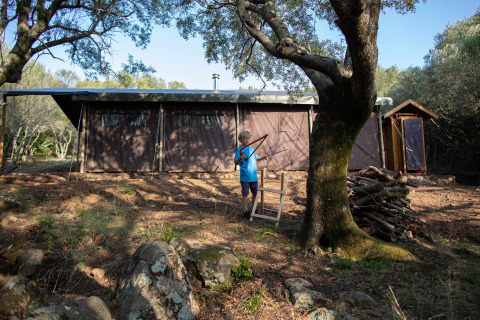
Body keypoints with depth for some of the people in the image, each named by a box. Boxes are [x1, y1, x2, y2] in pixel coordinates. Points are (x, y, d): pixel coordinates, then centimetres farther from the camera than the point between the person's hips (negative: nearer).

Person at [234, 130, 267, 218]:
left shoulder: (251, 149, 9)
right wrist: (240, 159, -31)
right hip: (245, 177, -6)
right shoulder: (239, 150, -8)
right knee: (245, 194, 1)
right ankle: (244, 211, 14)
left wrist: (262, 158, 14)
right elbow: (236, 163, -13)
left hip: (254, 176, 6)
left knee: (255, 193, 13)